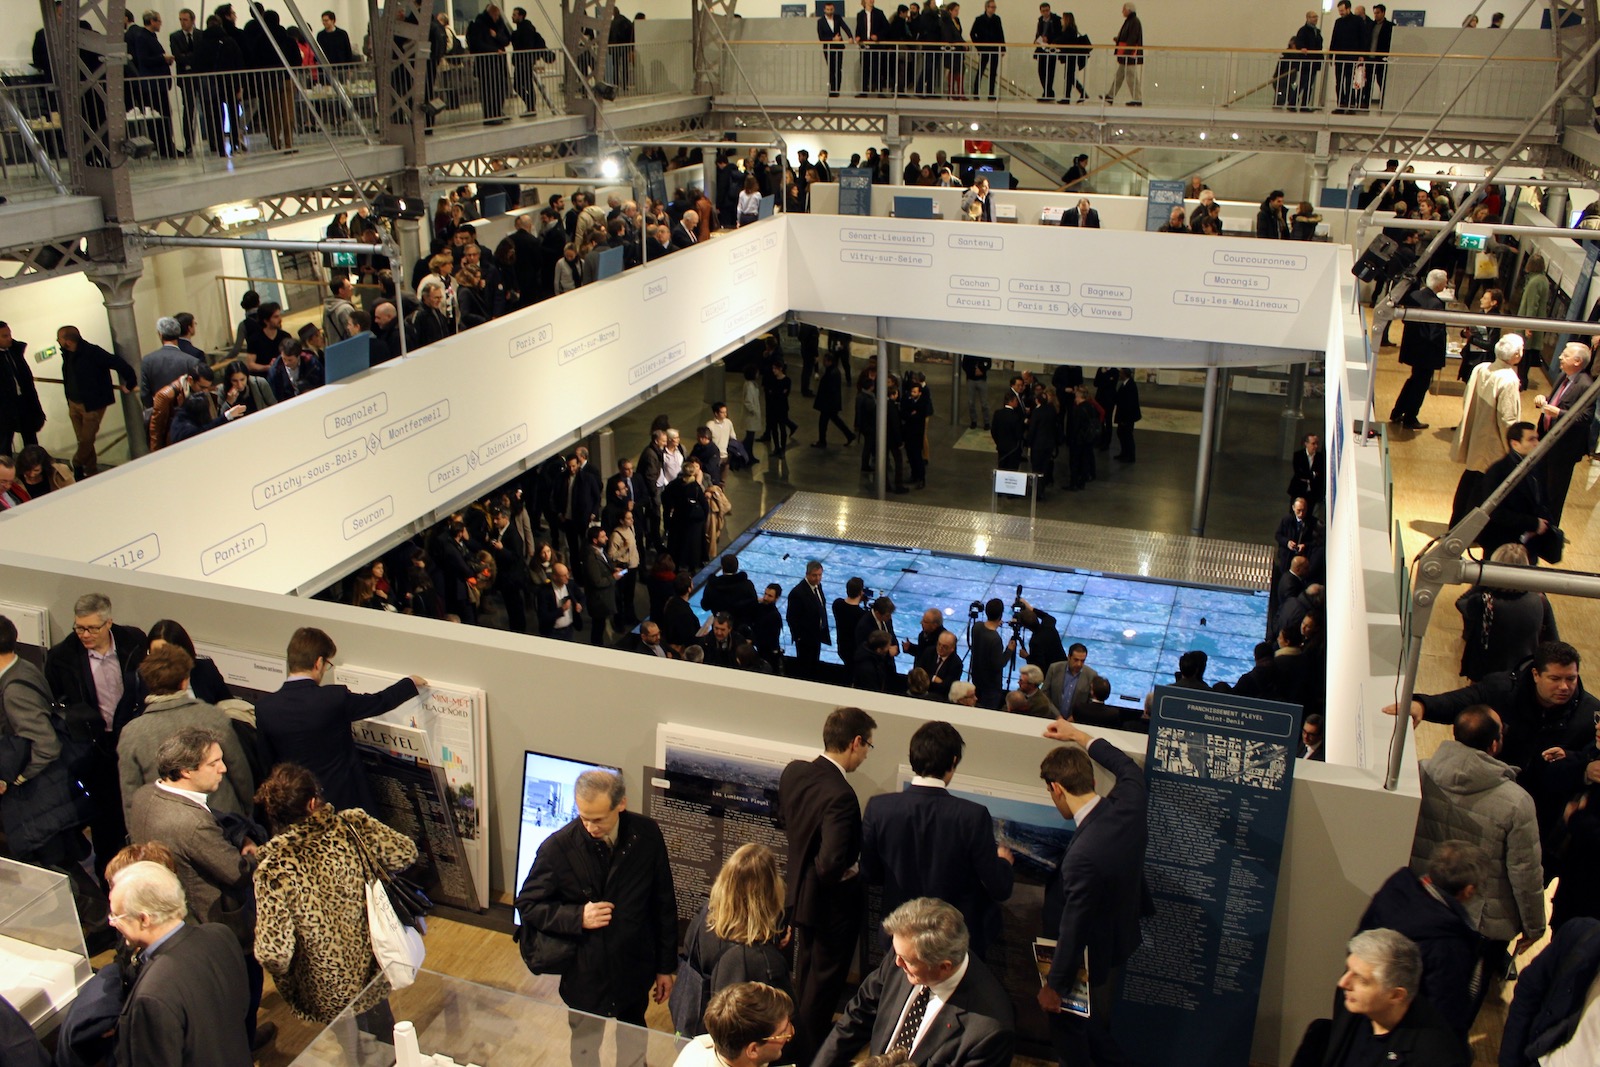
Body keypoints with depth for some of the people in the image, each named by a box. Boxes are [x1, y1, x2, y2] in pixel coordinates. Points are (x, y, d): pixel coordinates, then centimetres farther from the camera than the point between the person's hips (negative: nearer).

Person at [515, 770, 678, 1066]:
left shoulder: (647, 835, -15)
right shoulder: (558, 847, -23)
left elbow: (664, 903, -4)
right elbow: (527, 904, -9)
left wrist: (666, 966, 2)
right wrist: (577, 917, -25)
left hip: (634, 972, 2)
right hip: (584, 976, -2)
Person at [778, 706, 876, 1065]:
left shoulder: (794, 771, -9)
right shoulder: (841, 797, -33)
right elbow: (830, 865, -37)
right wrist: (852, 870, -17)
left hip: (800, 891, 8)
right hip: (832, 902, -8)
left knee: (805, 976, 27)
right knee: (824, 984, 14)